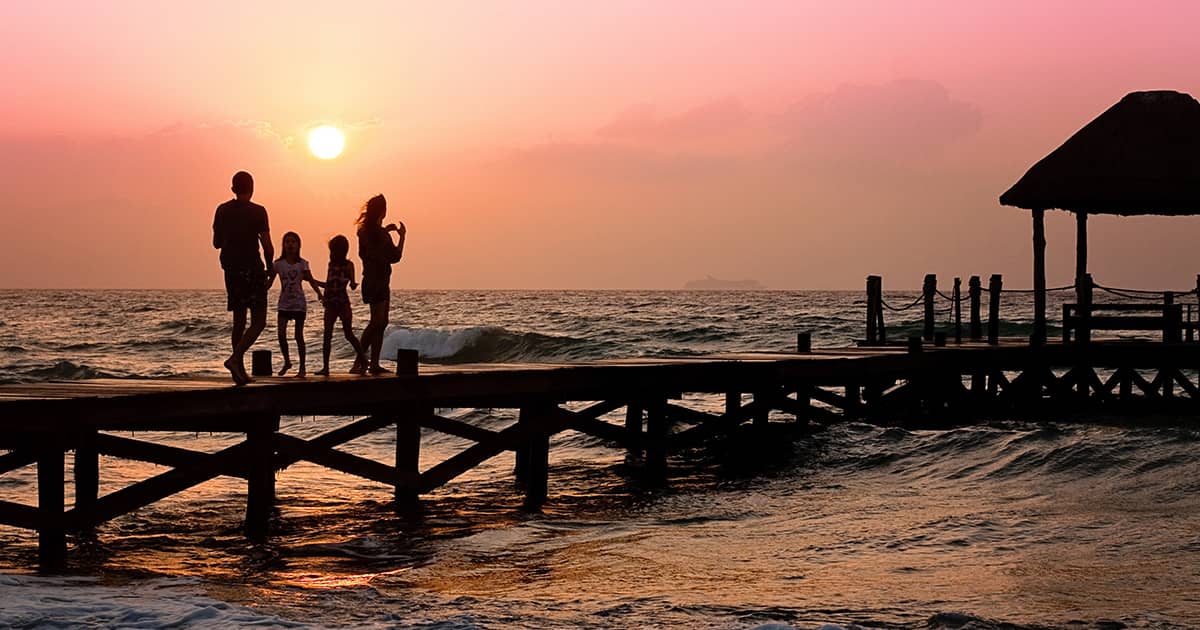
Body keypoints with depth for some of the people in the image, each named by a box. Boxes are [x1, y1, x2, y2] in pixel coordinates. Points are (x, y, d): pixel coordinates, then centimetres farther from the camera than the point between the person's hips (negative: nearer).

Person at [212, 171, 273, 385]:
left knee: (239, 321, 14)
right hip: (252, 269, -6)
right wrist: (269, 266, 6)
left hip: (231, 269, 6)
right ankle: (235, 358, -22)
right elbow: (267, 245, -11)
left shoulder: (222, 211, 6)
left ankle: (240, 370, 12)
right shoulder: (257, 212, -8)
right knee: (258, 321, -2)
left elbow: (217, 243, 12)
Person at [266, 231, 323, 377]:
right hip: (284, 304, 1)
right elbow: (269, 283, 3)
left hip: (299, 304, -1)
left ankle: (302, 367, 8)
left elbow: (311, 281, -5)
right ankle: (287, 362, 11)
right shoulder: (278, 264, 1)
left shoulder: (302, 264, -2)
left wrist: (319, 293, -21)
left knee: (299, 335, 0)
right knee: (281, 334, -10)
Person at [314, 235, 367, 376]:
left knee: (348, 334, -3)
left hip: (343, 303, -5)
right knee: (327, 335, -3)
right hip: (330, 304, 5)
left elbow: (352, 283, -9)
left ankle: (361, 357, 16)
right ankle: (326, 367, -4)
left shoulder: (348, 265, -2)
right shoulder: (331, 264, 11)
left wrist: (353, 284, -30)